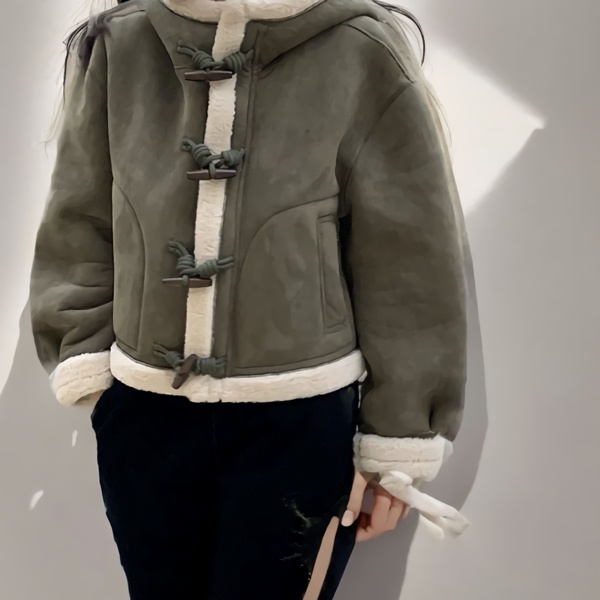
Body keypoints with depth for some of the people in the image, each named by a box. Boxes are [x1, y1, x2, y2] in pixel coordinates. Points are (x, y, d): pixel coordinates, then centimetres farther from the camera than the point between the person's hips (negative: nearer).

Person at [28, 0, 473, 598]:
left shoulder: (361, 54, -8)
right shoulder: (116, 49, 0)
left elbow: (409, 267, -6)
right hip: (144, 419, 3)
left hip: (300, 426, -3)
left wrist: (396, 446, -4)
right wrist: (87, 367, -1)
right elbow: (78, 234, 8)